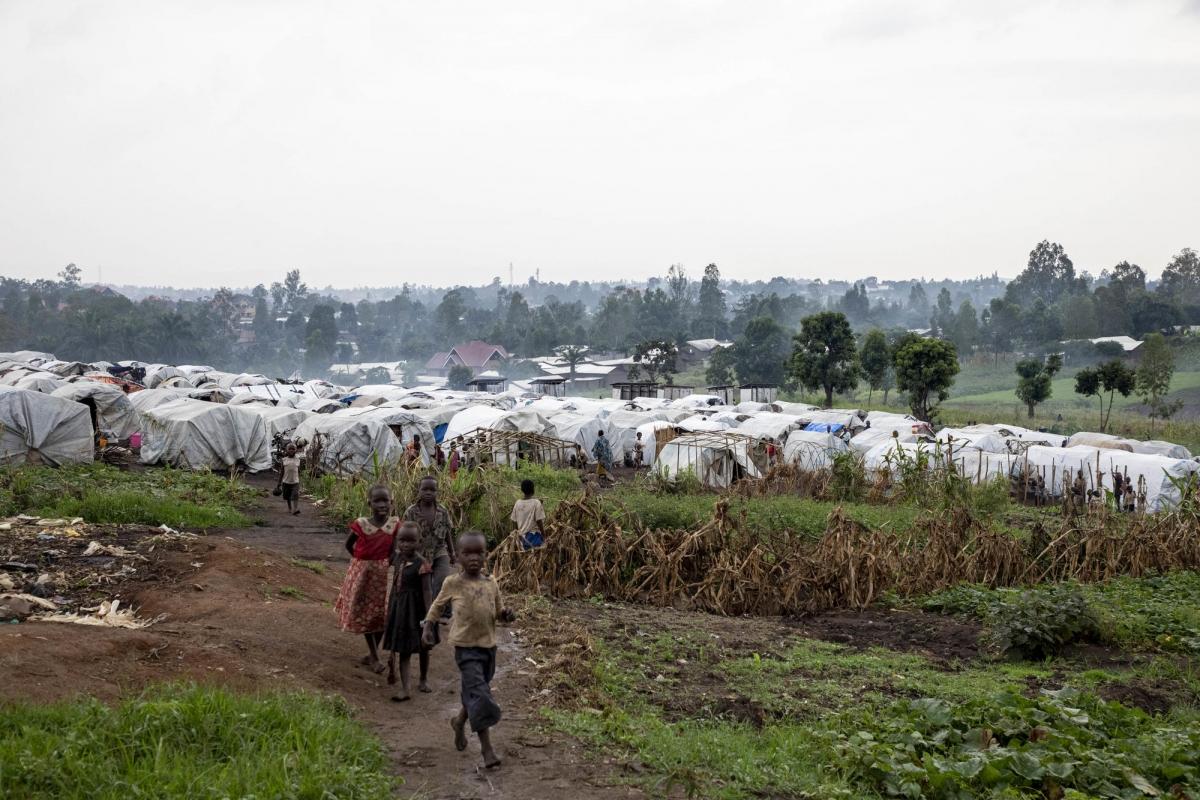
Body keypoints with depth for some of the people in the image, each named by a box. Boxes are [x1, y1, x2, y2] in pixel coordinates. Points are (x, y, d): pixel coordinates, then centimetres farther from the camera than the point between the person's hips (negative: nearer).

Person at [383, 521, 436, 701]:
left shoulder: (421, 564, -21)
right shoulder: (397, 557, -3)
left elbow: (427, 590, -20)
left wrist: (429, 616, -21)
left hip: (416, 607, -5)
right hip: (399, 606, 5)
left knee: (422, 645, 14)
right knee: (403, 648, 3)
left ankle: (424, 679, 34)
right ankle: (405, 688, 4)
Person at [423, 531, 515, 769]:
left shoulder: (492, 584, 5)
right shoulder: (453, 583, -4)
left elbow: (498, 611, 14)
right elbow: (437, 606, 12)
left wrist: (506, 615, -7)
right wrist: (428, 627, 5)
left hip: (488, 645, 5)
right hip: (466, 647, -5)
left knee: (474, 693, 18)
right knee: (479, 695, -13)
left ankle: (460, 721, 48)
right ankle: (487, 749, -9)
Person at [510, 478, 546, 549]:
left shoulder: (518, 503, 3)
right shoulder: (536, 503, -11)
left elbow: (514, 520, 7)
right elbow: (539, 521, -14)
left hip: (522, 536, 5)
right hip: (534, 535, -5)